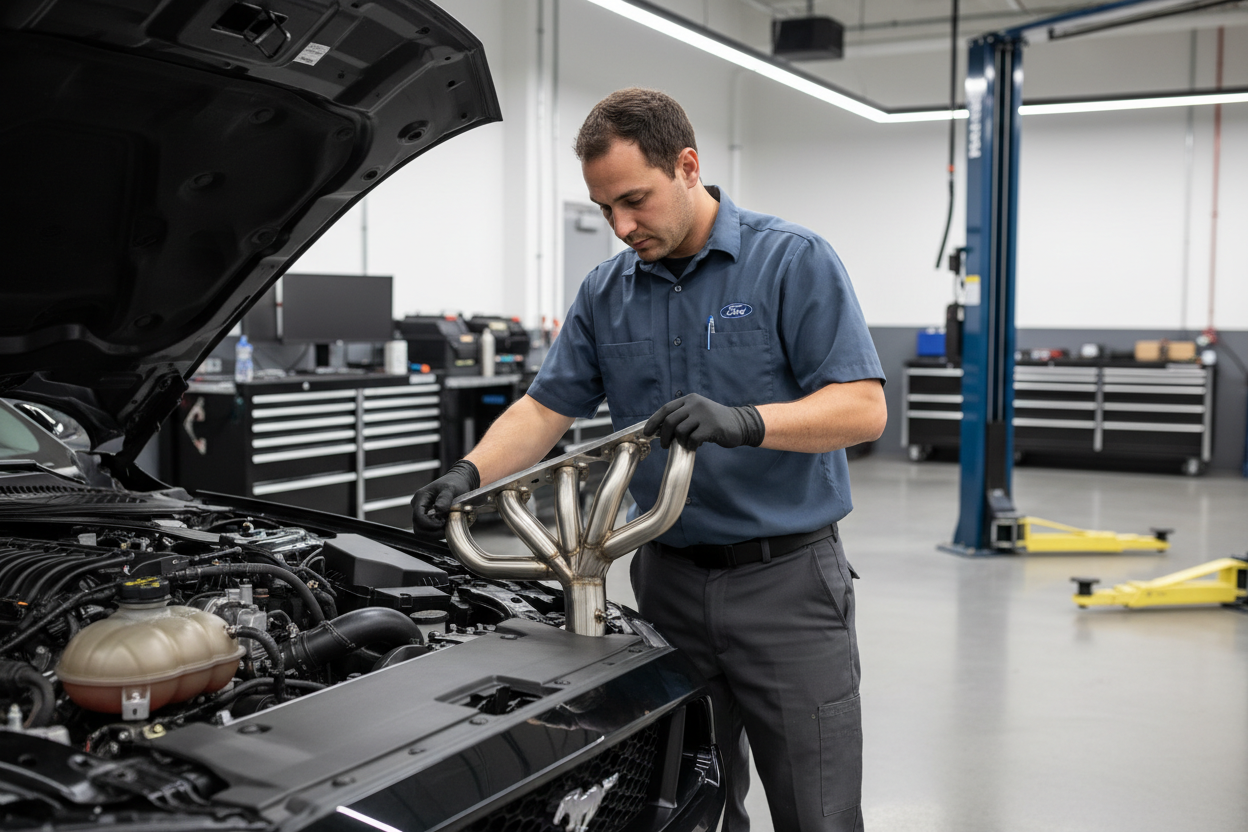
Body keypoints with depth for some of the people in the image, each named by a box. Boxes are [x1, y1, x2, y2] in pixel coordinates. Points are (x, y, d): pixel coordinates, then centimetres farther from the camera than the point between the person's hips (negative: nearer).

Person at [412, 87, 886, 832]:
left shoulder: (794, 261, -7)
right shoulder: (606, 293, 8)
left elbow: (863, 409, -14)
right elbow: (546, 409, 9)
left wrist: (745, 422, -30)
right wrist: (470, 473, -9)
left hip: (787, 579, -4)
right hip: (670, 581, 4)